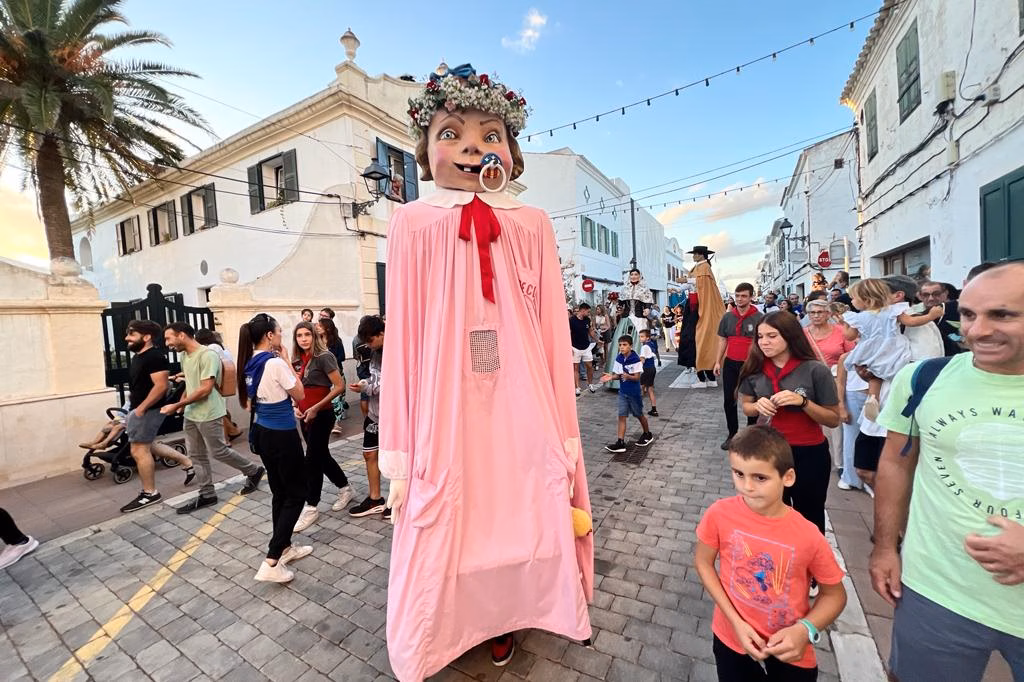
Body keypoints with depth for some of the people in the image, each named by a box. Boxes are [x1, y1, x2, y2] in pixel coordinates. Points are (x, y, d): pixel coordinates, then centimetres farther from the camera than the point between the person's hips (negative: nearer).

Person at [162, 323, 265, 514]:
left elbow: (205, 389, -23)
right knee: (197, 455, 12)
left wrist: (177, 405, -19)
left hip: (209, 415, -8)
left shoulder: (208, 355, -20)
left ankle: (254, 471, 21)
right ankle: (207, 494, 23)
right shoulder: (184, 356, 8)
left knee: (219, 452, 2)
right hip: (191, 415, 9)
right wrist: (182, 403, 6)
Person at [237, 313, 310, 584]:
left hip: (262, 432, 9)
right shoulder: (275, 363, -20)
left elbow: (248, 403, 14)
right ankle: (271, 562, 3)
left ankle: (284, 548, 32)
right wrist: (287, 361, -8)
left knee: (279, 492, 19)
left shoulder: (250, 364, 5)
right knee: (296, 494, 4)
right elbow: (300, 394, -10)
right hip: (282, 435, -9)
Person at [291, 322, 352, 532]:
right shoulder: (297, 361, 7)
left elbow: (339, 386, -18)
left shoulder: (323, 357, -14)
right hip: (305, 416, 7)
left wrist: (316, 408, -19)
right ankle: (345, 488, 34)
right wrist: (295, 406, 0)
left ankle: (311, 508, 12)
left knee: (312, 459, -2)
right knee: (322, 456, 16)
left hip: (321, 415, -7)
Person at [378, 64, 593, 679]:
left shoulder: (533, 225, 2)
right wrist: (399, 454, -1)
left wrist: (566, 437, 3)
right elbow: (403, 339, -3)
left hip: (522, 416, 2)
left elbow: (555, 335, 1)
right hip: (444, 416, -1)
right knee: (443, 531, 14)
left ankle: (503, 623, 48)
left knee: (519, 519, 16)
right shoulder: (413, 224, -1)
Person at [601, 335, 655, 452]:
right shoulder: (618, 359, -1)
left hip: (634, 392, -4)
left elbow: (637, 377, -19)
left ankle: (648, 435, 38)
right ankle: (621, 442, 0)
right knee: (622, 416, -1)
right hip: (623, 392, 5)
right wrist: (611, 377, -13)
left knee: (639, 415, 14)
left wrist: (628, 376, -37)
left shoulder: (636, 360, -17)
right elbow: (618, 375, 6)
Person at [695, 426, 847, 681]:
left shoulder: (808, 536, -22)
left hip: (790, 655, 0)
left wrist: (805, 630, -19)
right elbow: (703, 562, -8)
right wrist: (735, 621, -13)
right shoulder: (719, 514, -22)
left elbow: (834, 594, -5)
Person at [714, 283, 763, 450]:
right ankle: (732, 434, 23)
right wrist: (718, 361, 5)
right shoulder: (727, 317, 4)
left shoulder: (759, 318, -9)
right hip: (730, 363, 4)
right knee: (728, 400, 8)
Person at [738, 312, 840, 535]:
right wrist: (758, 406, -14)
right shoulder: (755, 369, -6)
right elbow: (746, 406, 8)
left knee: (809, 519, 18)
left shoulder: (815, 370, -15)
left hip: (809, 454, -2)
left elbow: (834, 420, -9)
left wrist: (803, 402, -25)